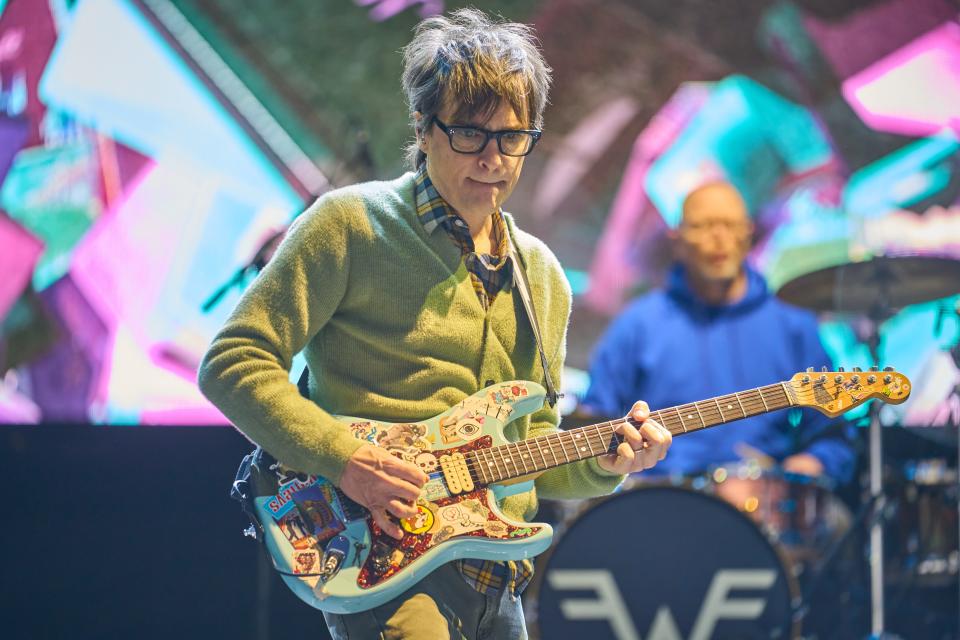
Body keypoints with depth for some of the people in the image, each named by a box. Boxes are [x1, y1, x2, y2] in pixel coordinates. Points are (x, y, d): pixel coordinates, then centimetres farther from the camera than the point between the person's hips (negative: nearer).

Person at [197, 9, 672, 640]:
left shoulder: (542, 276, 16)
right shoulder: (351, 225, -3)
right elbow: (233, 363, -8)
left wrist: (602, 464, 1)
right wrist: (344, 458, -18)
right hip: (379, 545, -6)